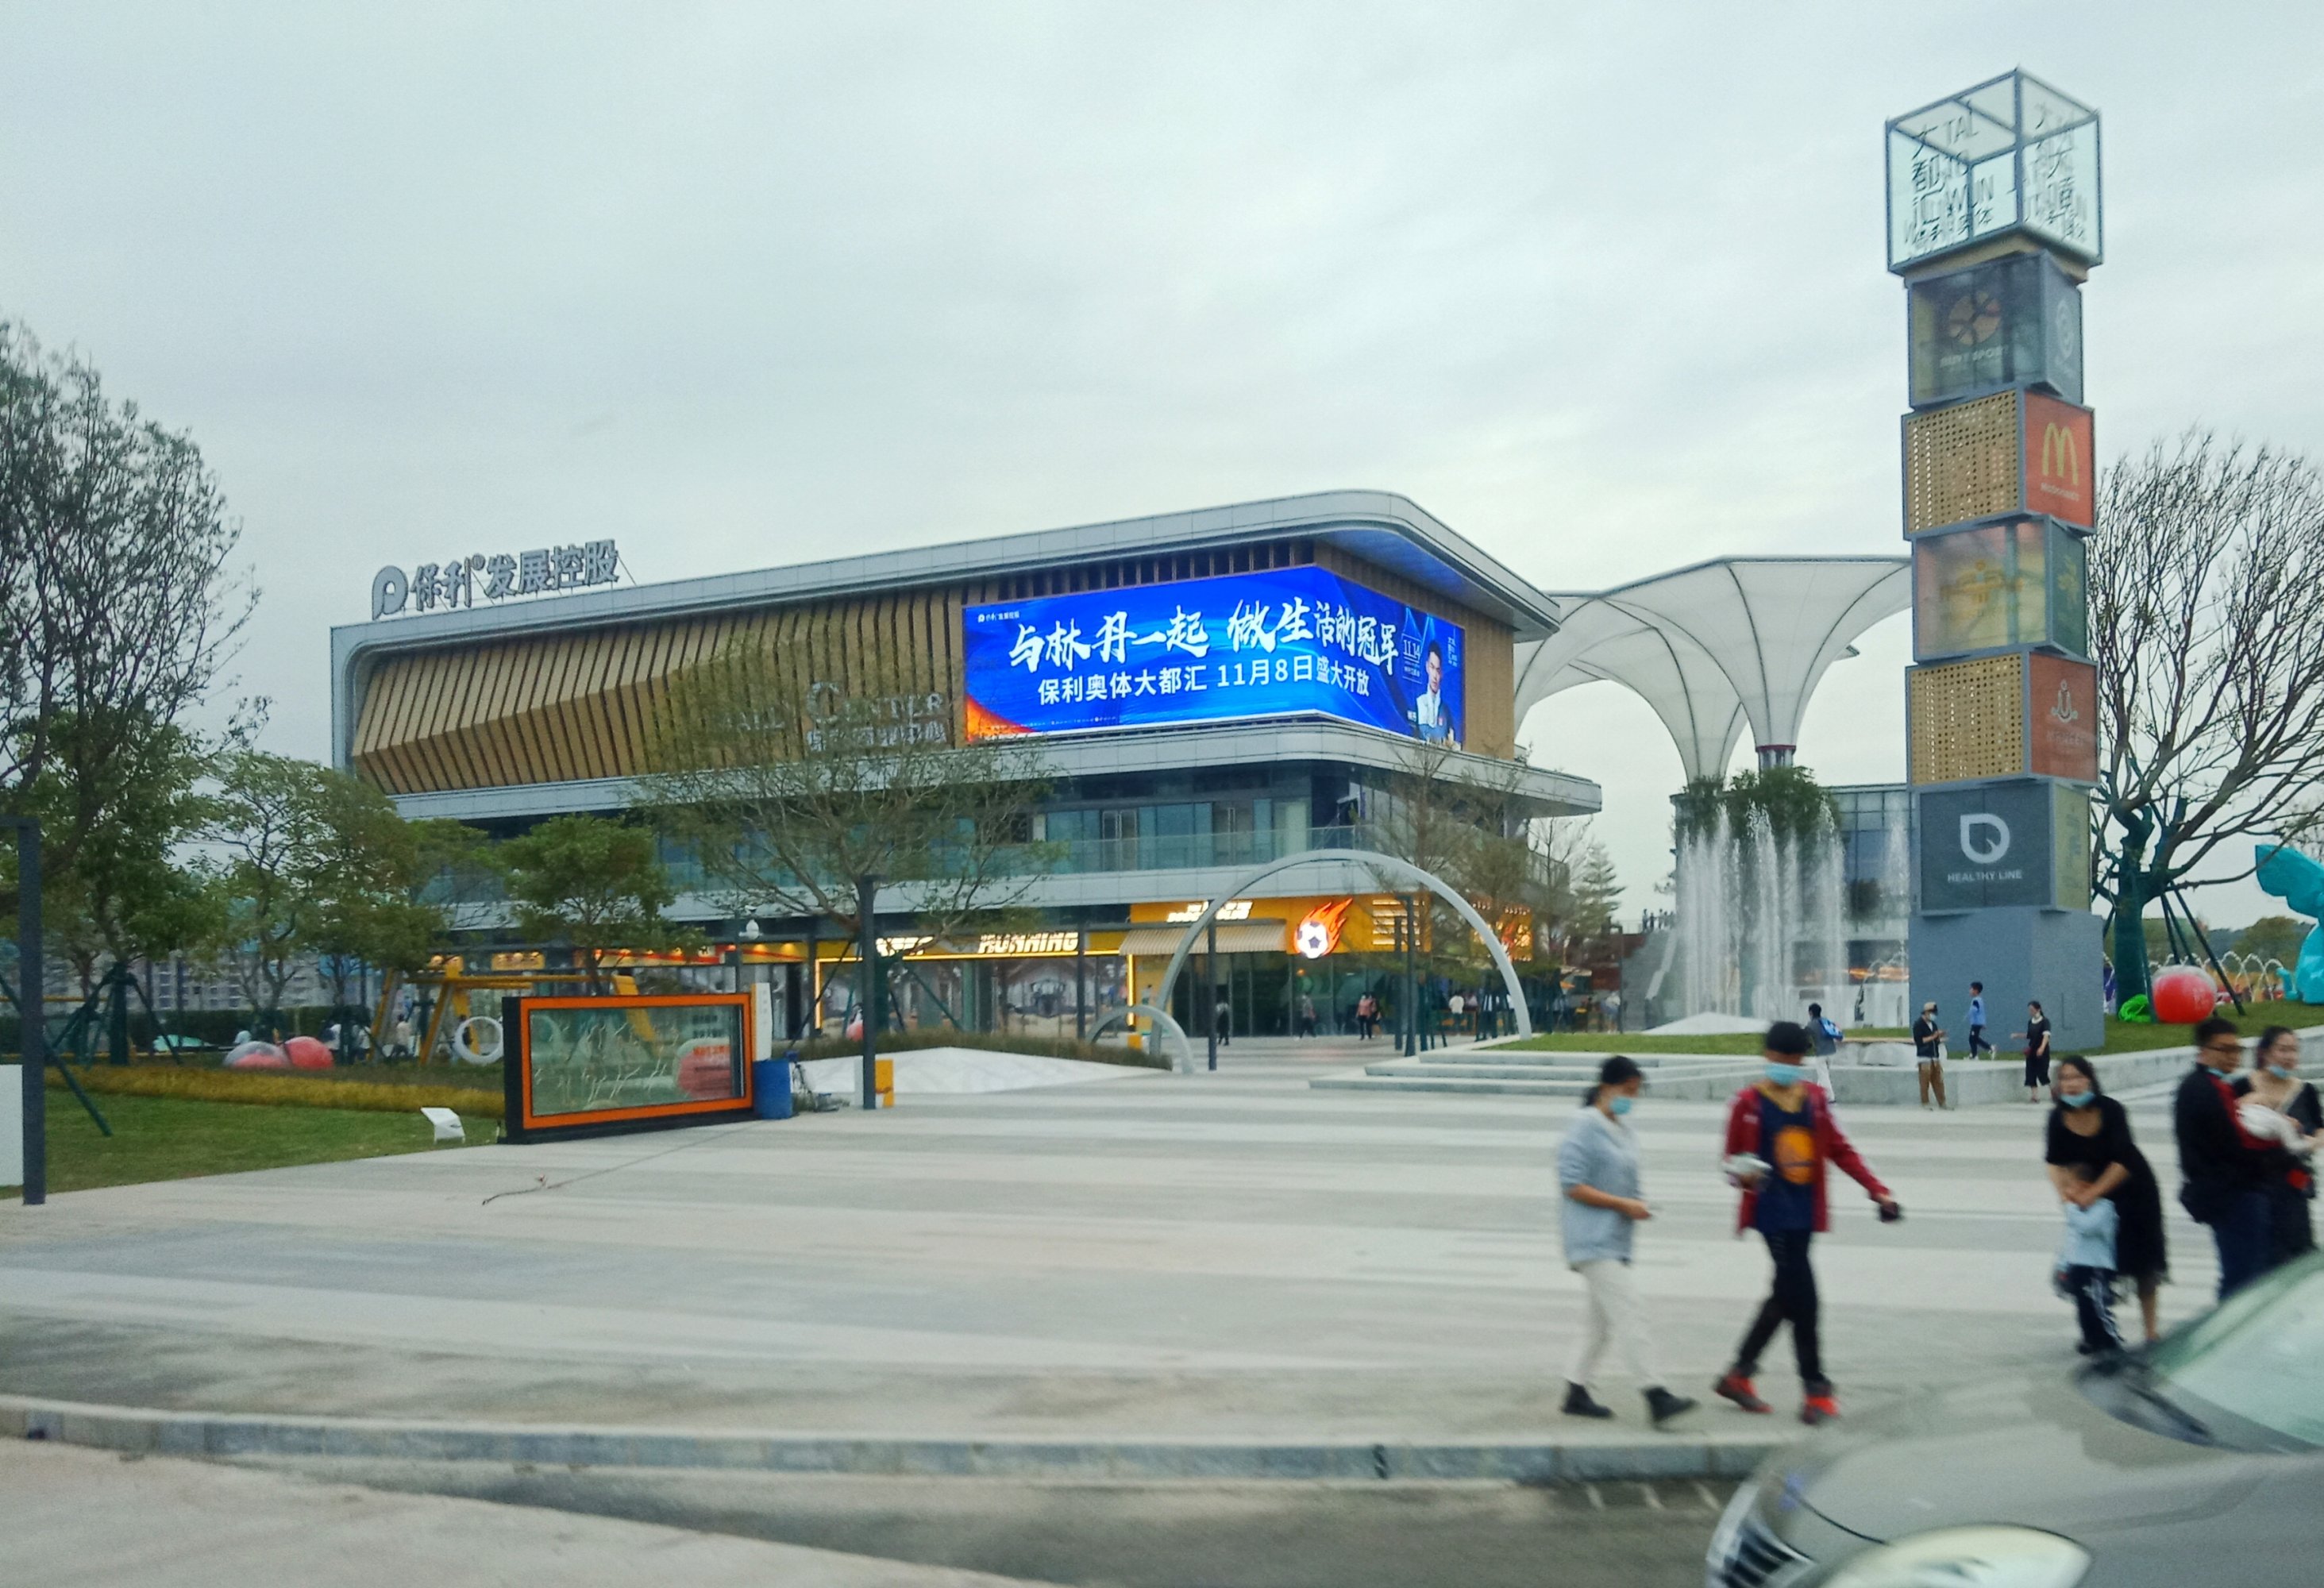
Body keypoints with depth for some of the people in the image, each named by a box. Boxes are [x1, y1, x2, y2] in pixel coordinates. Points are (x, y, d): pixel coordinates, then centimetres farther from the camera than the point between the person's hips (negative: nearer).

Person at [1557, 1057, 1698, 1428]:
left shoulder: (1624, 1133, 16)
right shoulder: (1584, 1129, -11)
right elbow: (1572, 1185, -16)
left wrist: (1639, 1205, 4)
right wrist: (1623, 1204, -18)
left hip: (1616, 1241, 9)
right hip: (1593, 1241, -9)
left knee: (1602, 1320, 13)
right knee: (1629, 1314, -14)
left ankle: (1576, 1392, 23)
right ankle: (1656, 1396, -16)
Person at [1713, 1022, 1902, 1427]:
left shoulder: (1814, 1099, 10)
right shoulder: (1749, 1103, -4)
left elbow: (1840, 1150, 14)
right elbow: (1734, 1159, 1)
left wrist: (1878, 1191, 7)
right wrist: (1744, 1175, -22)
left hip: (1805, 1212, 6)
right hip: (1772, 1211, -6)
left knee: (1786, 1296, 11)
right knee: (1802, 1298, -11)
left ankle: (1740, 1375, 25)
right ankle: (1816, 1391, -1)